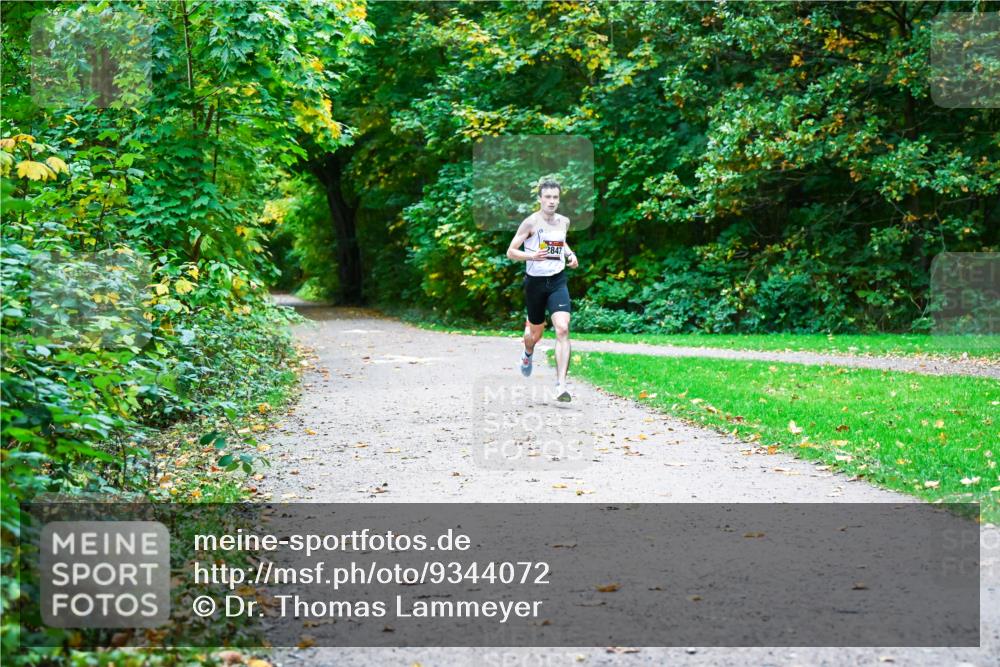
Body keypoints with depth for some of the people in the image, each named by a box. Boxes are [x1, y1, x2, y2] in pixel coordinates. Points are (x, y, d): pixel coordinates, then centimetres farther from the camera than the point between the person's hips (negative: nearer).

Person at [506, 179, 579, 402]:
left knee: (563, 329, -17)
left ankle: (561, 385, -18)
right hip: (535, 281, -2)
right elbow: (510, 252, -8)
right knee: (536, 332, 13)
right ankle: (528, 353, 53)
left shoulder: (564, 221, 5)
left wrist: (570, 254, 7)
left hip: (558, 281, 2)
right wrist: (532, 256, -25)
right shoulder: (531, 222, -10)